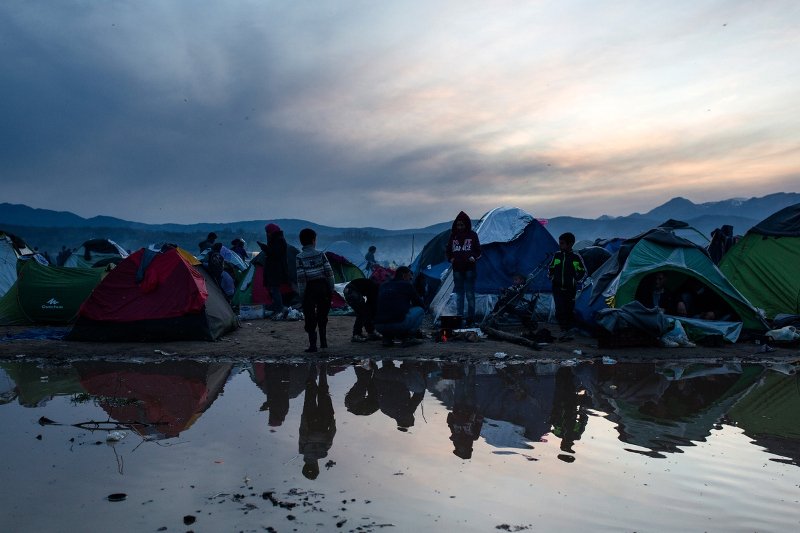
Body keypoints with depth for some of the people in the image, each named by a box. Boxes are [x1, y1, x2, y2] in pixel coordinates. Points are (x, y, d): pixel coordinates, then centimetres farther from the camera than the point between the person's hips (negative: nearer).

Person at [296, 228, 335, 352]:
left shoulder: (300, 257, -7)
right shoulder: (320, 254, 0)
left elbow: (301, 278, -10)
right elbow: (329, 272, -2)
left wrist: (301, 295, -4)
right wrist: (331, 289, 7)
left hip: (309, 289, -2)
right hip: (323, 286, 2)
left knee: (310, 319, 4)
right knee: (322, 316, 18)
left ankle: (312, 345, 0)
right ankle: (323, 342, 22)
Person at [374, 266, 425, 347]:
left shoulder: (383, 286, 24)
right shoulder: (406, 285, 7)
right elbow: (419, 303, 16)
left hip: (379, 327, 6)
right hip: (399, 324, -6)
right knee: (420, 310, 15)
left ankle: (387, 338, 16)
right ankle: (408, 338, 3)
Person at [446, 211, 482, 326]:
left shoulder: (472, 235, 3)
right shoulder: (453, 236, 9)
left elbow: (478, 250, 5)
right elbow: (448, 250, 17)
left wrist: (474, 257, -13)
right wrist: (450, 258, -1)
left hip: (469, 268, -3)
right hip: (457, 269, 3)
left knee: (470, 294, -4)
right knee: (459, 294, 8)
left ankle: (471, 319, 1)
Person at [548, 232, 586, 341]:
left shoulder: (576, 257, -3)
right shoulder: (556, 255, 4)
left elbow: (583, 272, 8)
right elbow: (550, 269, 17)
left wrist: (576, 281, -1)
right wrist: (552, 279, 6)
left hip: (570, 289, -1)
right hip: (557, 288, 1)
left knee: (569, 310, 5)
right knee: (560, 310, -8)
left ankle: (569, 331, 17)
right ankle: (563, 331, -2)